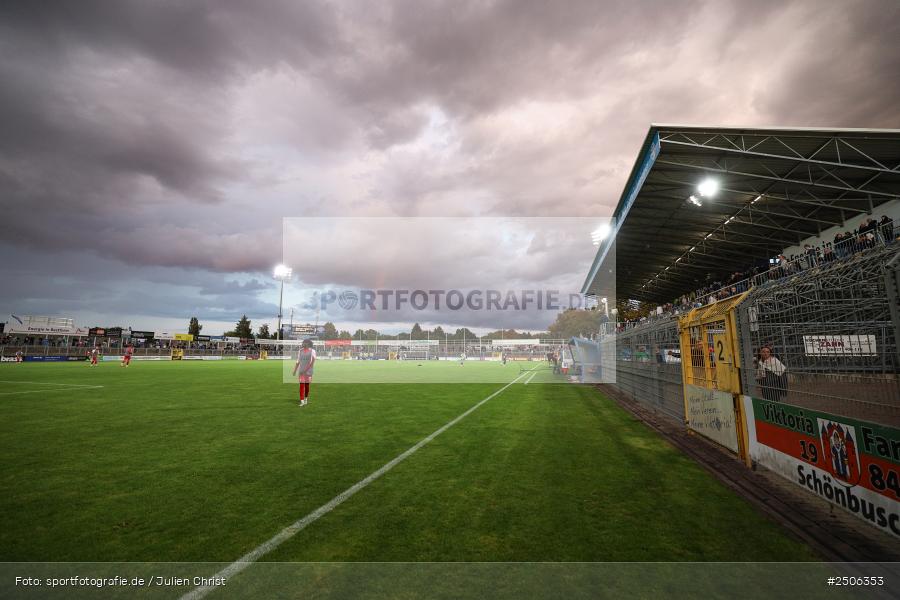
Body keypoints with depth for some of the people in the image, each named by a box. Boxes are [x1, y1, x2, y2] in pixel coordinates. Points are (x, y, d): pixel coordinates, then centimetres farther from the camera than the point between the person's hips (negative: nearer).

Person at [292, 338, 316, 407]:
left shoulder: (312, 351, -4)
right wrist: (295, 371, 5)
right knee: (302, 385, -5)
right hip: (301, 371, 2)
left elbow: (313, 362, -11)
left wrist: (306, 369, -19)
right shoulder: (301, 351, 8)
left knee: (307, 385, 7)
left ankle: (306, 399, 24)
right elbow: (298, 362, 11)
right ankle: (302, 401, -7)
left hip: (308, 371, -2)